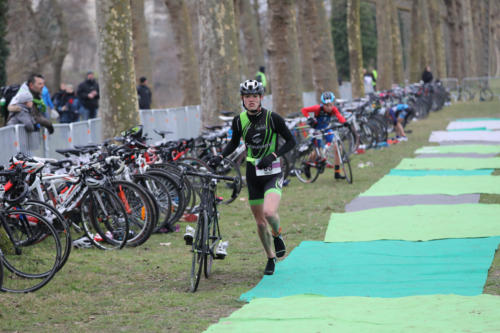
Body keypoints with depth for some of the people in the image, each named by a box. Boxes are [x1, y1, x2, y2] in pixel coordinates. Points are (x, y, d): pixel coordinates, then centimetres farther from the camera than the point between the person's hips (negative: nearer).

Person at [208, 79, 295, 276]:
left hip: (272, 173, -4)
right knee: (260, 222, 7)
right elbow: (234, 143, 16)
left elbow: (291, 141, -5)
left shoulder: (273, 118, -11)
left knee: (269, 212, -26)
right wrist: (220, 157, -1)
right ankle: (271, 258, 27)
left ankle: (278, 236, 7)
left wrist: (272, 156, -19)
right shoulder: (239, 121, -1)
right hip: (253, 174, 4)